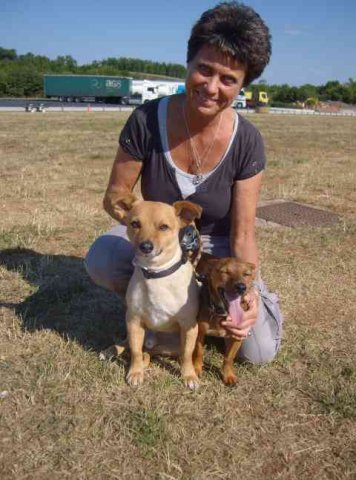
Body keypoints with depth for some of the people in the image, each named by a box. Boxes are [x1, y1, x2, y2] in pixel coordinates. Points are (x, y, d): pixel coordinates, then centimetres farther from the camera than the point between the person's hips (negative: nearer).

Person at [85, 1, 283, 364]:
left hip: (216, 246, 0)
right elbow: (114, 197, -12)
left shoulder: (247, 142, -20)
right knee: (100, 259, -33)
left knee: (259, 351, -13)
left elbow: (242, 235, -16)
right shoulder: (146, 120, -21)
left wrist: (247, 291, -35)